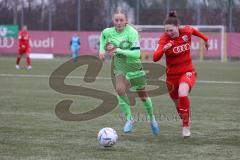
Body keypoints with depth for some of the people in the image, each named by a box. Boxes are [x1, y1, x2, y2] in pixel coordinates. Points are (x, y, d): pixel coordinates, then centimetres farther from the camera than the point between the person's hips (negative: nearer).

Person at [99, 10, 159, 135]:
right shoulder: (108, 32, -9)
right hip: (120, 67, 3)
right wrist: (102, 50, 6)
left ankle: (152, 119, 36)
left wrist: (118, 50, -36)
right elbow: (103, 35, 18)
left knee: (142, 95, 11)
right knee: (120, 89, -24)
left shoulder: (132, 33, -24)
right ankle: (129, 118, -9)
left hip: (134, 66, -3)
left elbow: (136, 54, -31)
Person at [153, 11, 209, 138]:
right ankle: (185, 125, 42)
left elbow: (193, 30, 15)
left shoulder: (186, 32, -11)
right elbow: (155, 58, -28)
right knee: (178, 103, 14)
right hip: (172, 74, 1)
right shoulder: (164, 39, -17)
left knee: (182, 94, -30)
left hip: (187, 72, -1)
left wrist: (205, 39, 27)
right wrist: (163, 49, -45)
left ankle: (186, 126, -17)